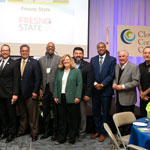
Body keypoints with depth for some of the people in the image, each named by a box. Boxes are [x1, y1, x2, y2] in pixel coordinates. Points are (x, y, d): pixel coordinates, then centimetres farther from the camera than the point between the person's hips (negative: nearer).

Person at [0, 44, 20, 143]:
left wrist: (15, 94, -16)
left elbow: (16, 80, -10)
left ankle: (11, 133, 20)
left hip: (9, 94, -5)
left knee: (11, 115, 7)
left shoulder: (14, 63, -6)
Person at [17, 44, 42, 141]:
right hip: (20, 93, 4)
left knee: (33, 115, 4)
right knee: (22, 114, 17)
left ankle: (34, 133, 16)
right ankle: (22, 130, 32)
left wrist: (35, 91, -12)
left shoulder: (34, 63, -5)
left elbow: (38, 78, -8)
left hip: (30, 93, -4)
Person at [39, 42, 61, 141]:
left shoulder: (59, 59, -2)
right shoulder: (41, 60, 10)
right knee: (45, 111, 12)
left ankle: (55, 132, 18)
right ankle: (47, 131, 26)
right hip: (45, 89, 4)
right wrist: (40, 88, 2)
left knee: (56, 111, 5)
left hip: (55, 89, -4)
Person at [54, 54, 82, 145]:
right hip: (61, 99, 4)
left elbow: (79, 85, -6)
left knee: (73, 120, 3)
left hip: (72, 99, -4)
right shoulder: (59, 72, 15)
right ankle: (61, 138, 18)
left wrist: (77, 97, -14)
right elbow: (56, 84, 13)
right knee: (62, 119, 9)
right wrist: (55, 96, 4)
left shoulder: (77, 71, 1)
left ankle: (72, 139, 14)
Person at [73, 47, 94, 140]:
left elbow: (90, 81, -2)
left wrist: (87, 94, -9)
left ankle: (82, 133, 20)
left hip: (82, 95, -1)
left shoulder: (88, 66, 3)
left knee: (82, 114, 6)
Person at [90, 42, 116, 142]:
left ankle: (103, 133, 18)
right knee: (96, 112, 11)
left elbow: (111, 75, -8)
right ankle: (97, 131, 25)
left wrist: (102, 84, -14)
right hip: (95, 90, 4)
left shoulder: (112, 59, -2)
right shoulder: (93, 60, 9)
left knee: (105, 113, 6)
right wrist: (95, 84, -11)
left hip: (106, 90, -3)